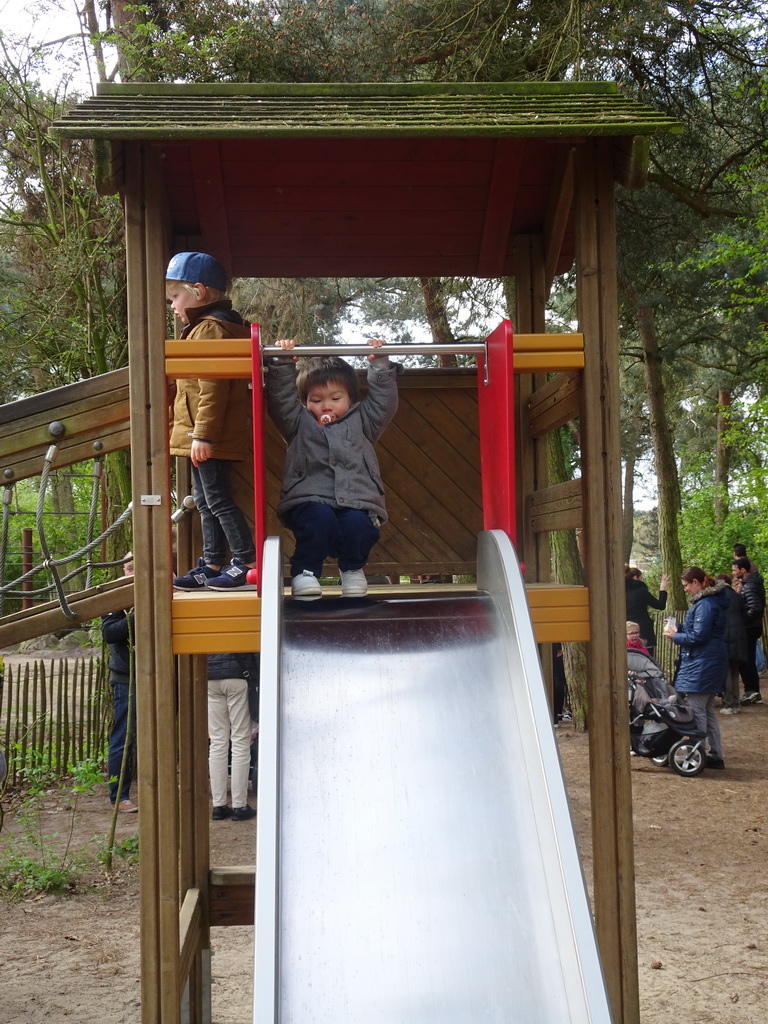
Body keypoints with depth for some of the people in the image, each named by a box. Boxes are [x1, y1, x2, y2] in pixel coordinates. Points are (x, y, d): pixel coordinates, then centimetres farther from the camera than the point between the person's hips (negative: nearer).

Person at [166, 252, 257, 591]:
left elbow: (213, 387, -23)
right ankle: (212, 565, 21)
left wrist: (203, 435, -24)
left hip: (209, 439, -11)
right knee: (205, 501, 14)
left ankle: (248, 564, -4)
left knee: (218, 500, -8)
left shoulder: (210, 328, -15)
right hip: (203, 438, 11)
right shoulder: (203, 327, 19)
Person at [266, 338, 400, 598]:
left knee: (359, 524, -30)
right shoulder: (300, 424, 22)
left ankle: (352, 569, 0)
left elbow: (384, 401, 22)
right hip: (311, 501, -1)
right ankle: (305, 570, -15)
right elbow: (280, 398, 13)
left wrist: (380, 365, 15)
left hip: (356, 502, 2)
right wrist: (282, 362, 7)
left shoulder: (361, 421, 26)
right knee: (319, 519, -35)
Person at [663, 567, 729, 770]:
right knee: (708, 710, 16)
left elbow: (698, 637, -21)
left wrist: (675, 636, -7)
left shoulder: (705, 605, -18)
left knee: (696, 711, -6)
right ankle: (715, 756, 20)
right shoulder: (711, 600, 14)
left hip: (701, 667, -11)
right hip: (711, 664, 11)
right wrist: (679, 629, 10)